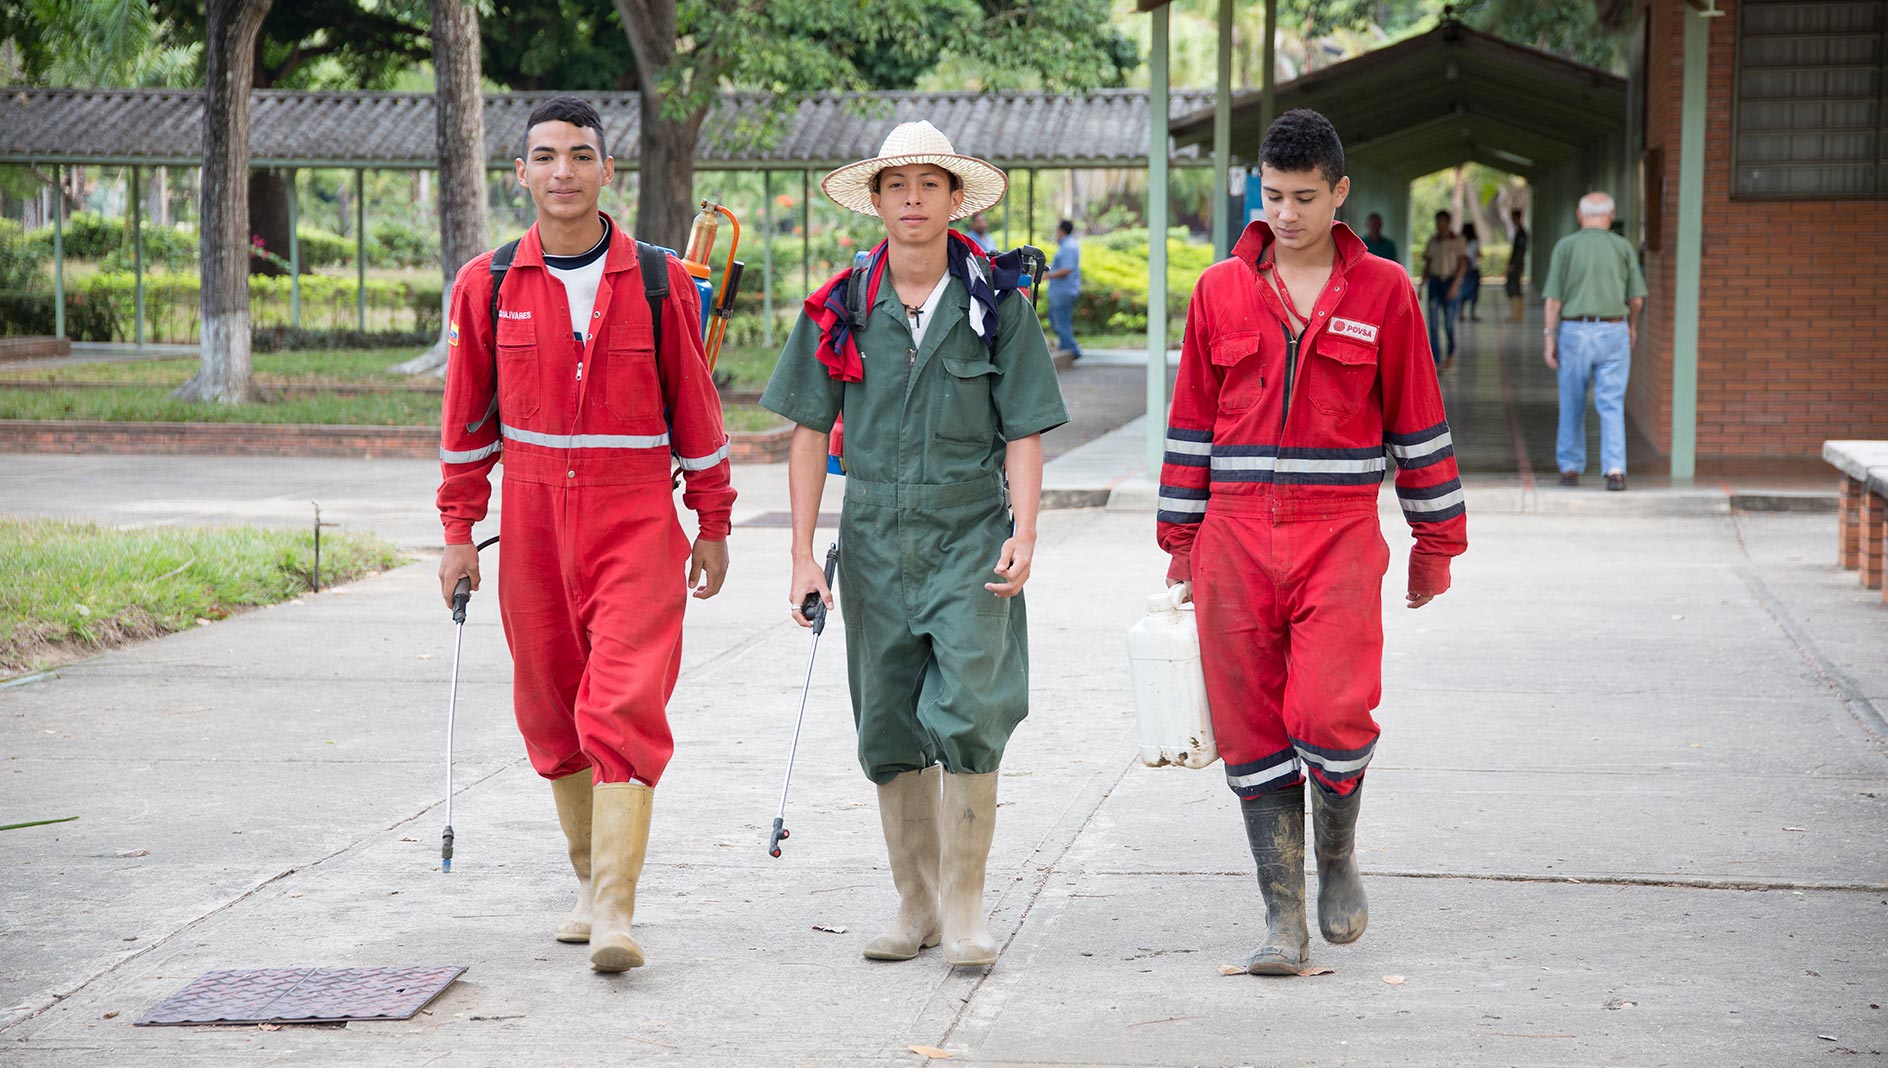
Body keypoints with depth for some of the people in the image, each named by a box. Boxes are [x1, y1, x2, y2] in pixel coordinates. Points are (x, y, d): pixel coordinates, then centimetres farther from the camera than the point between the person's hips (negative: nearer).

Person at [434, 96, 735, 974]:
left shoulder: (661, 283, 0)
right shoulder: (487, 286, 3)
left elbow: (695, 405, 6)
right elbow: (467, 417, 9)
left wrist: (713, 523, 8)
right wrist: (458, 532, 7)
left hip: (637, 522, -2)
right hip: (533, 523, 3)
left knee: (624, 707, -13)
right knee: (551, 711, 10)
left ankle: (615, 910, -14)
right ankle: (590, 878, 28)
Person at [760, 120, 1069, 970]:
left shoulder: (997, 304, 0)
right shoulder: (840, 308, 5)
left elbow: (1024, 431, 0)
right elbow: (809, 431, 6)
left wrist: (1023, 535, -12)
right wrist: (803, 554, 1)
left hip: (970, 534, -2)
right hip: (876, 539, 3)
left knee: (965, 716, -13)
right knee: (888, 731, 7)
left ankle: (965, 904, -1)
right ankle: (916, 904, 20)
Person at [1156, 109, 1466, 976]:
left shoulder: (1382, 291, 4)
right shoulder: (1219, 291, 9)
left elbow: (1418, 419, 8)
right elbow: (1192, 420, 13)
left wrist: (1436, 540, 9)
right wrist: (1181, 540, 12)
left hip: (1340, 536, -2)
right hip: (1236, 537, 2)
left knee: (1331, 716, -15)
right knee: (1253, 732, 2)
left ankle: (1338, 855, 14)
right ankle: (1283, 918, 10)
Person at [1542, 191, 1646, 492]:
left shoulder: (1565, 246, -2)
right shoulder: (1623, 247, 1)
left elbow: (1554, 299, -5)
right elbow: (1637, 298, 4)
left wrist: (1550, 340, -1)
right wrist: (1633, 325, 22)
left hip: (1574, 331, 0)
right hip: (1613, 331, 0)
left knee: (1572, 405, 13)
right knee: (1612, 405, -1)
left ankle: (1570, 468, 18)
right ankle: (1615, 469, -13)